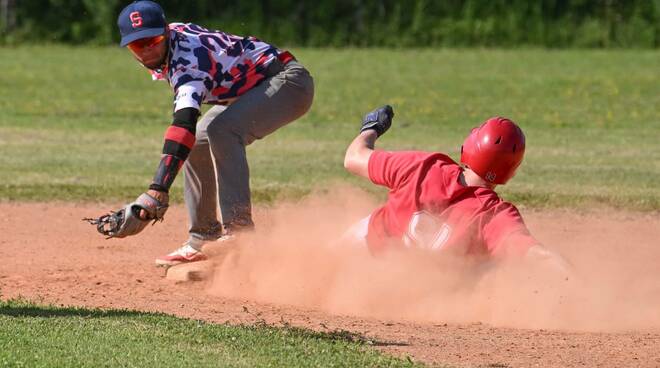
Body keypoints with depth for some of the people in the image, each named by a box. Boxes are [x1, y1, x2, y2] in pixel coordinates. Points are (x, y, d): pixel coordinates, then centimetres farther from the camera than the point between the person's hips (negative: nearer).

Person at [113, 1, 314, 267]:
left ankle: (239, 231, -35)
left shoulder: (188, 58, -32)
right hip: (248, 91, 11)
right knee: (197, 146, 5)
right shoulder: (169, 42, -5)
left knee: (221, 131, -32)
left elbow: (184, 123, -45)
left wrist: (158, 190, -55)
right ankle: (203, 240, 10)